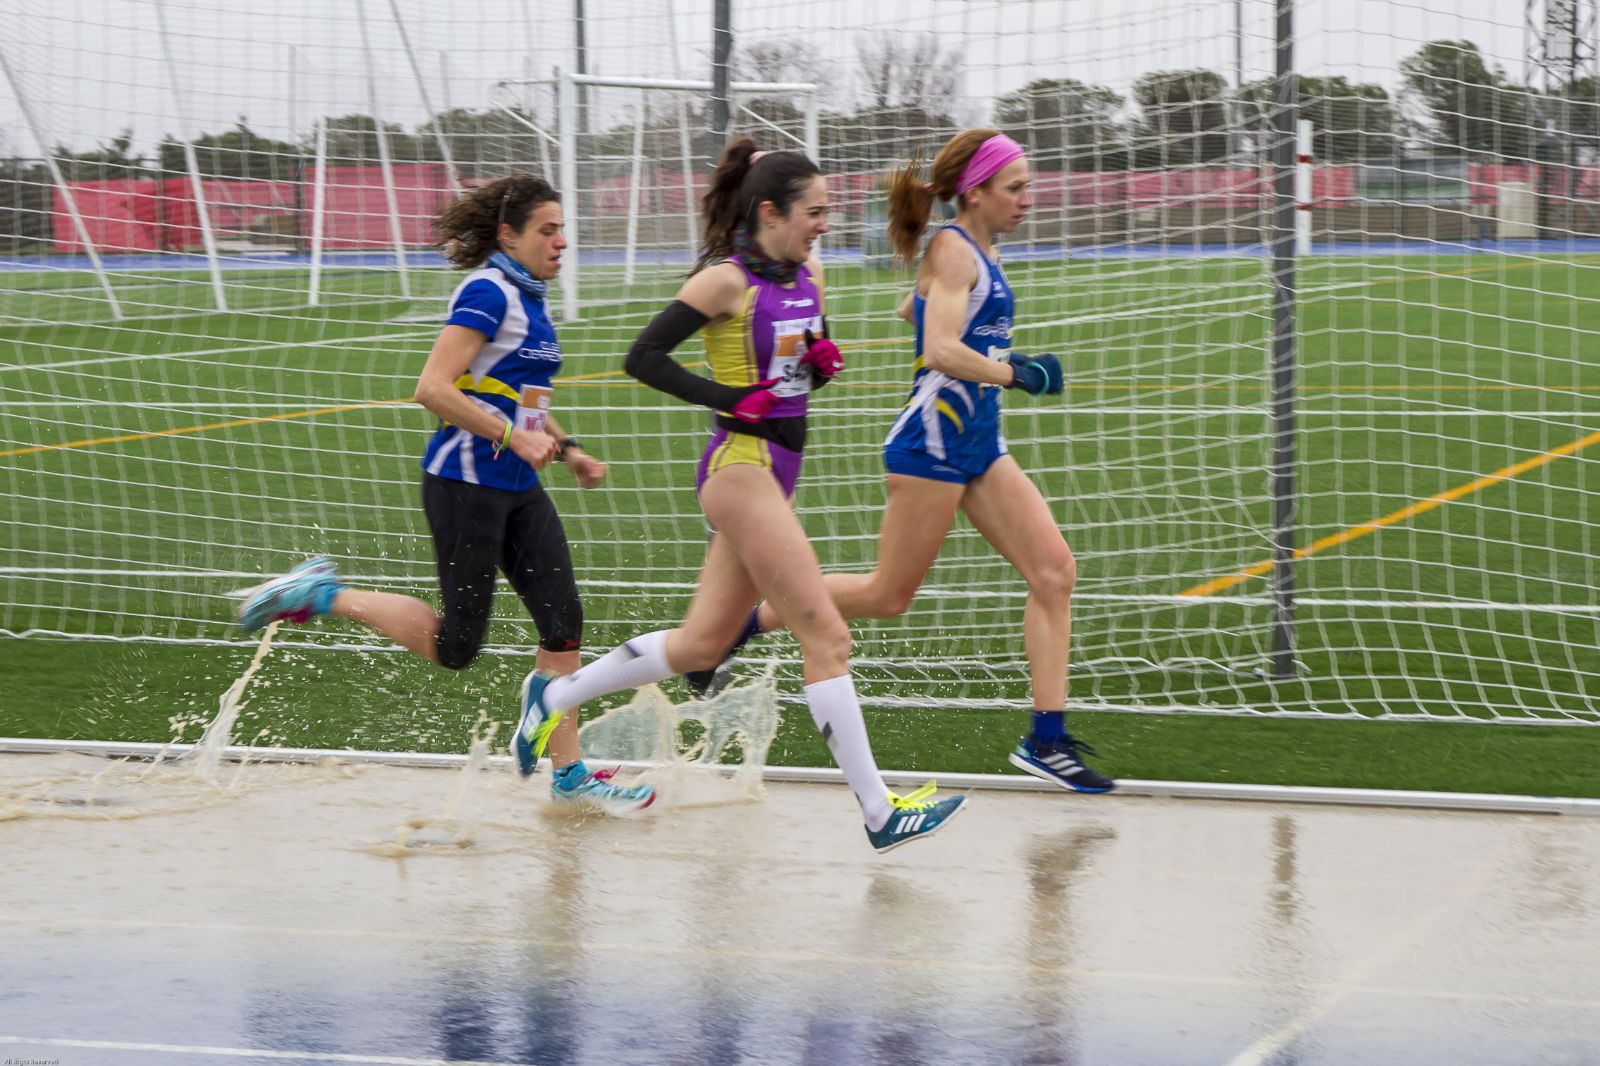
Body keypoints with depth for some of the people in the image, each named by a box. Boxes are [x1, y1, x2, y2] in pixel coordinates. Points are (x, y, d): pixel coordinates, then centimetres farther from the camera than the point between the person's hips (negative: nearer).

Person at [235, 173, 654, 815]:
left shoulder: (528, 299, 14)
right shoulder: (487, 292, -15)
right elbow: (434, 388, -23)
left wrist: (565, 449, 16)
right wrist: (515, 437, -24)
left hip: (517, 488, 9)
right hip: (465, 482, -9)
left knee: (563, 622, 3)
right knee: (455, 646, -3)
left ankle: (568, 775, 9)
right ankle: (320, 594, 9)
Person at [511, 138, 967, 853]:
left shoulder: (807, 274, 11)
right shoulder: (726, 279, -12)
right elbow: (643, 358, -13)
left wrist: (825, 361, 1)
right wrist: (729, 398, -18)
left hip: (775, 473, 9)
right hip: (741, 466, -9)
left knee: (702, 644, 13)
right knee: (827, 637, -10)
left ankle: (553, 696, 28)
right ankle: (880, 814, -6)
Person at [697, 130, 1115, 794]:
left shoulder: (978, 252, 14)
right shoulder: (952, 248, -13)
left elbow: (911, 310, 31)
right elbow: (941, 351, -25)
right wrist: (1015, 374, -17)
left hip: (979, 442, 9)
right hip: (933, 440, -9)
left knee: (1055, 570, -1)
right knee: (888, 596, 0)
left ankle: (1047, 739, -1)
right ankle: (737, 626, 13)